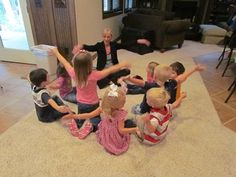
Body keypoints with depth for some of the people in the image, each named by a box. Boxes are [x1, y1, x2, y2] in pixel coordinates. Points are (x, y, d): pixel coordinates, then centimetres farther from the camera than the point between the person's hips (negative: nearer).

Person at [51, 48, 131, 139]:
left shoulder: (74, 73, -21)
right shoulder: (94, 75, -31)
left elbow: (65, 63, -5)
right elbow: (110, 70, -24)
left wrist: (56, 52, 11)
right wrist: (122, 64, -10)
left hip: (80, 103, 4)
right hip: (93, 104, -3)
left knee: (81, 118, 30)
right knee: (96, 119, 22)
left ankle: (75, 123, 0)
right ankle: (91, 125, -8)